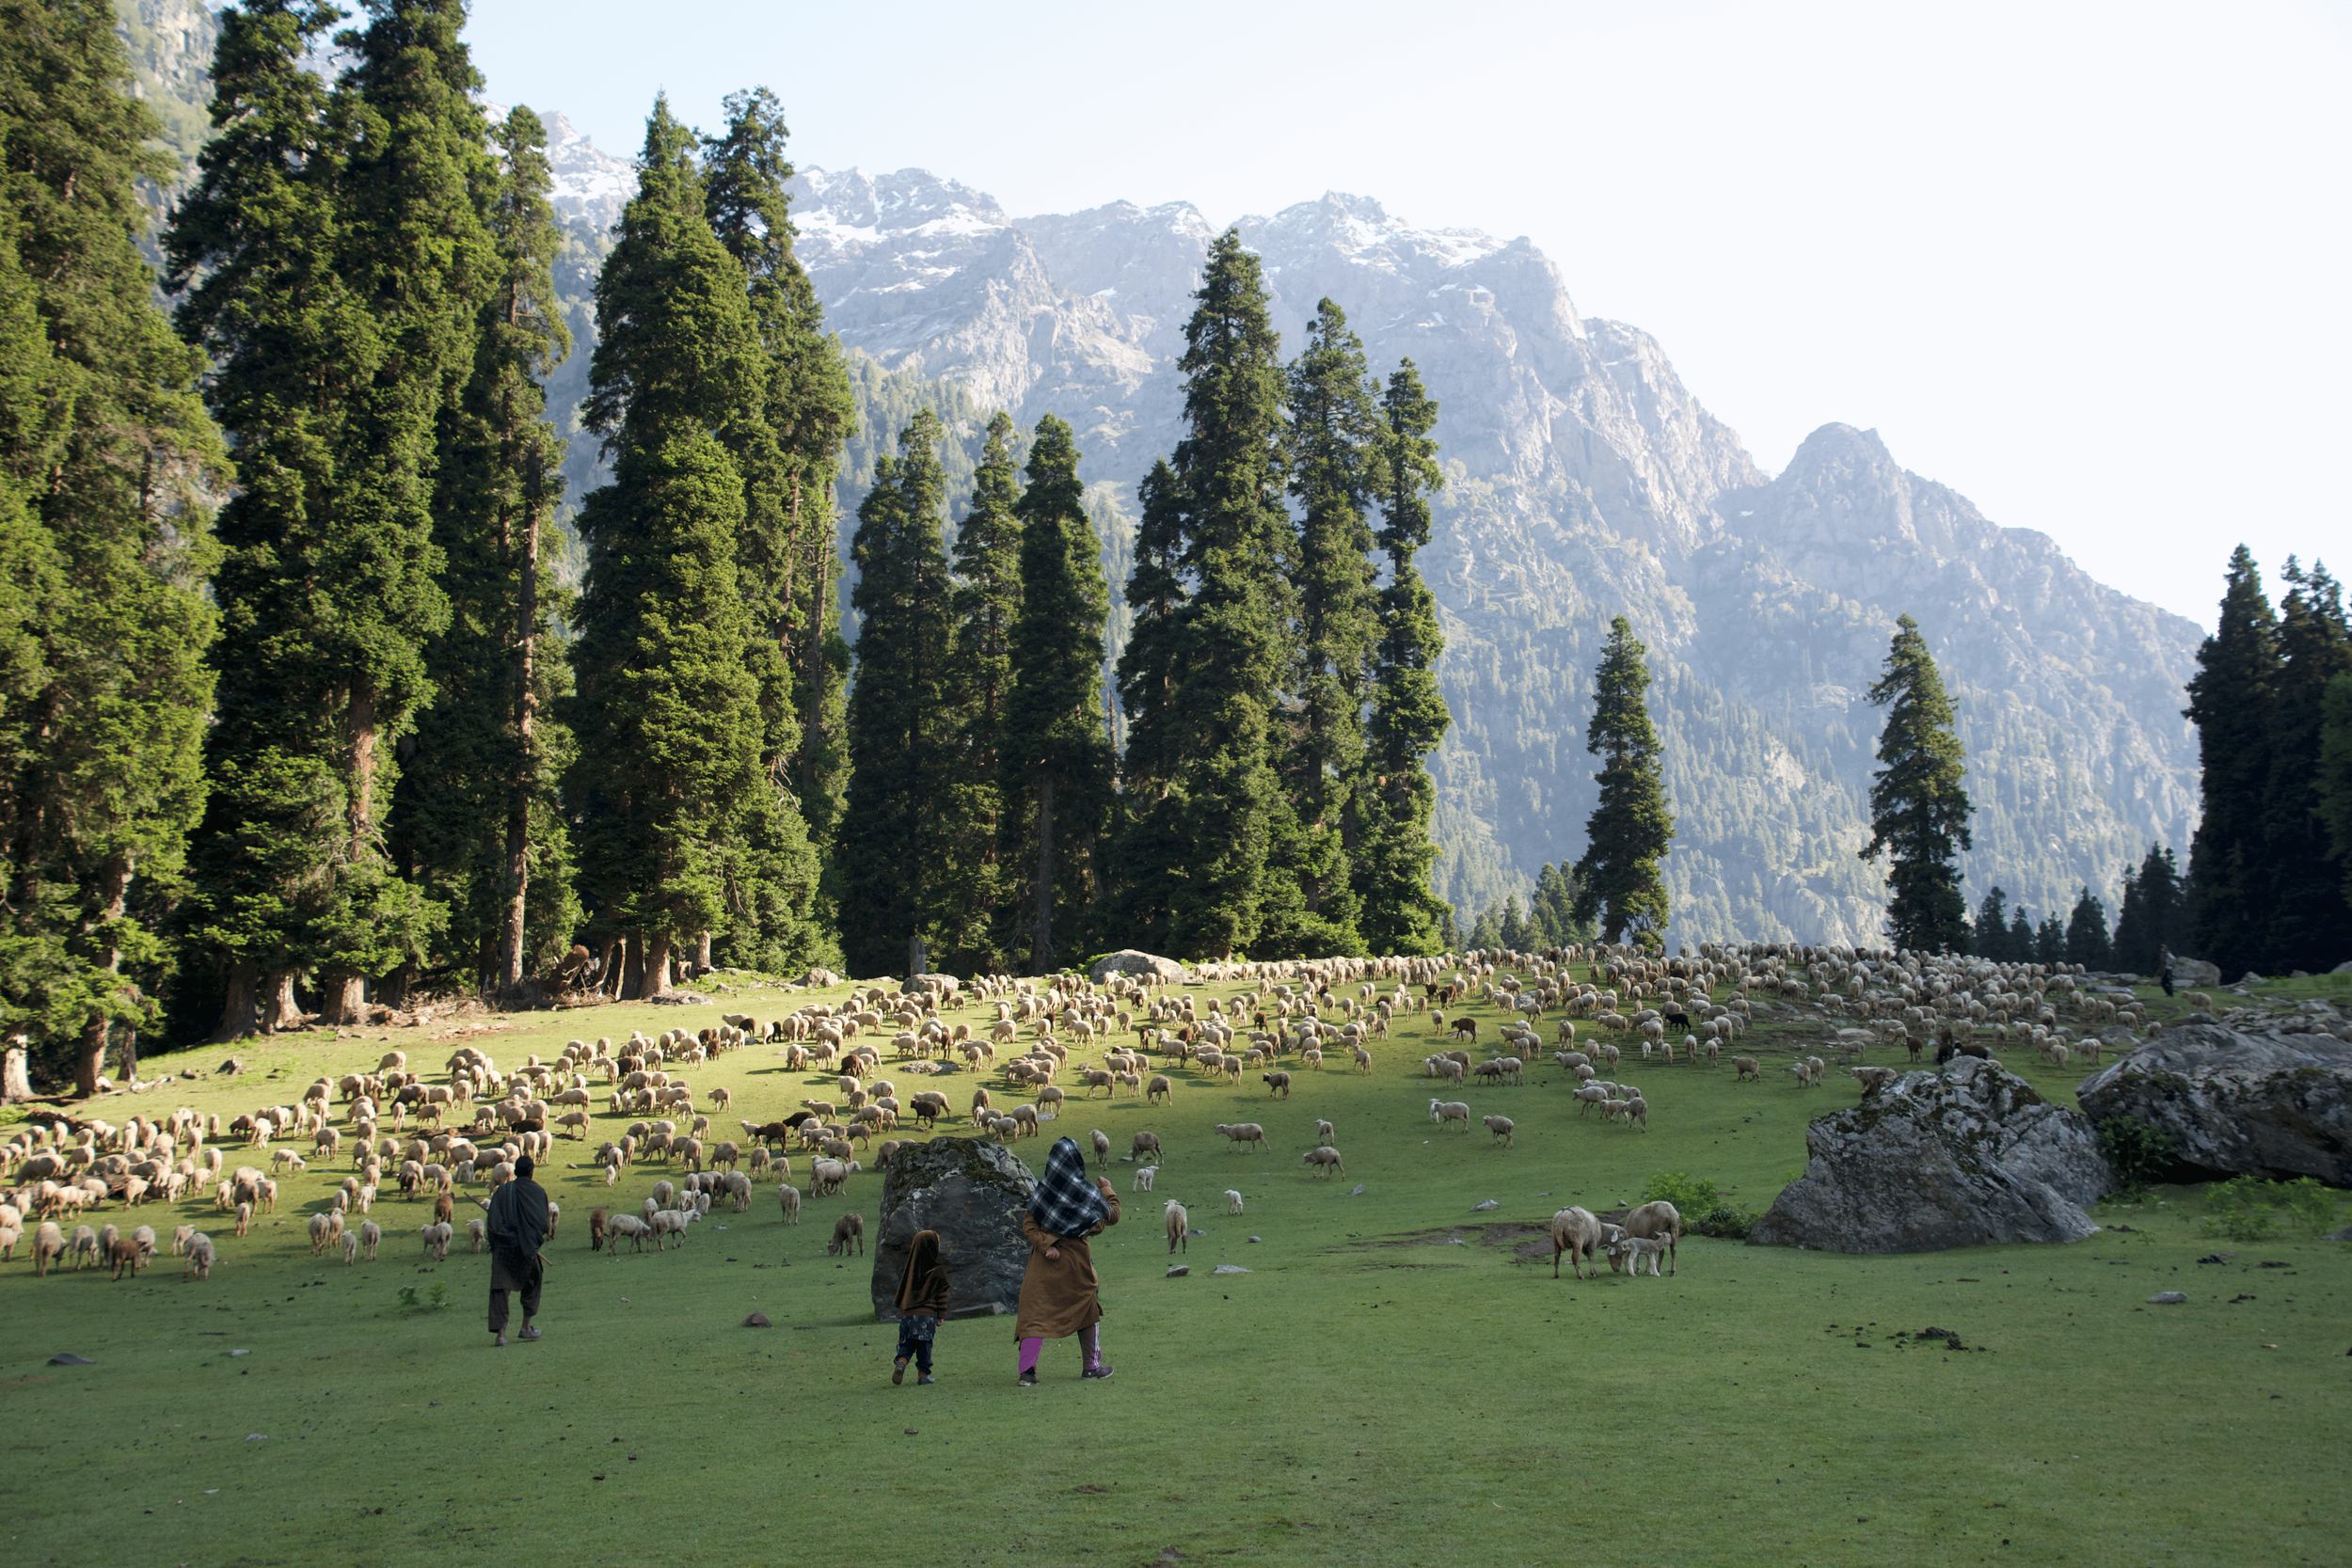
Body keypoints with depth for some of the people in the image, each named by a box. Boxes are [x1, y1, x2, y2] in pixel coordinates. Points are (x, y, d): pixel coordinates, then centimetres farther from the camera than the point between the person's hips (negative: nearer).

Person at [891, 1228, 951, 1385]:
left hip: (907, 1313, 3)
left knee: (907, 1342, 9)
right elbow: (942, 1295, -4)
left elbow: (902, 1288, 14)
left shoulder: (911, 1266, 8)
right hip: (928, 1314, -3)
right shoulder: (938, 1270, -5)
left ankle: (901, 1363, -16)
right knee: (925, 1343, 6)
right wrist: (941, 1315, 3)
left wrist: (901, 1309, 24)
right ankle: (923, 1374, 8)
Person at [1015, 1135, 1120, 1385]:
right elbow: (1112, 1216, 4)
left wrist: (1046, 1244, -14)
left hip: (1043, 1260, 1)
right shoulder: (1087, 1193, -8)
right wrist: (1108, 1191, 18)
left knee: (1035, 1312, 0)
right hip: (1075, 1260, -1)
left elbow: (1028, 1225, -7)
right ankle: (1093, 1365, 24)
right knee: (1087, 1309, 18)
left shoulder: (1042, 1191, -1)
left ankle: (1027, 1368, -15)